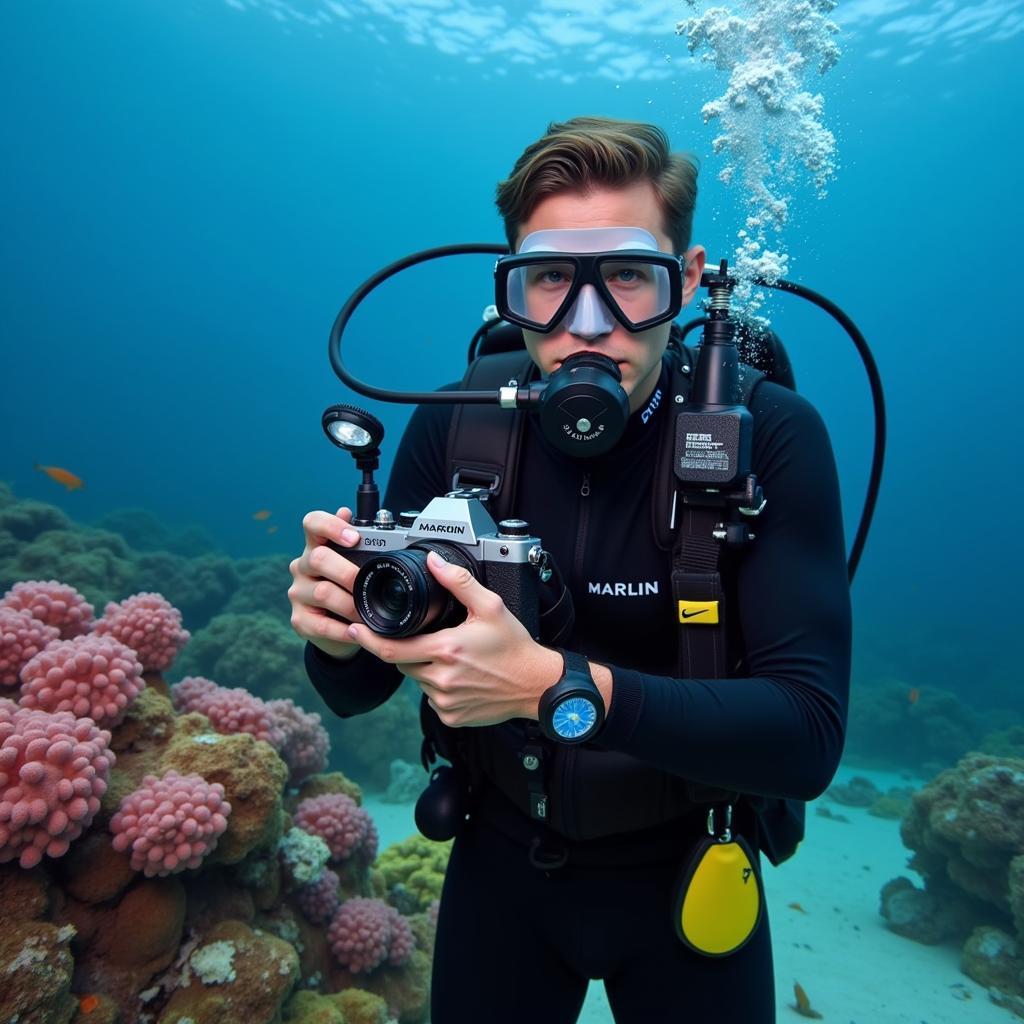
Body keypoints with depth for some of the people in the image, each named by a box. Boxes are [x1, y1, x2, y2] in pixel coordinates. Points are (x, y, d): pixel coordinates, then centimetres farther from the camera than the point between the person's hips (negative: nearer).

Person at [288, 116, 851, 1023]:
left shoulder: (771, 436, -20)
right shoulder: (453, 427, -14)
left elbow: (809, 736, -25)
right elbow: (356, 694, -7)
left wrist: (554, 684, -37)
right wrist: (342, 630, -30)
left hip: (684, 875, -1)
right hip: (500, 857, 2)